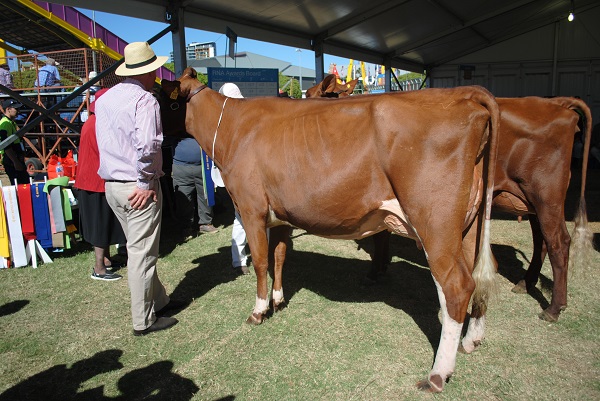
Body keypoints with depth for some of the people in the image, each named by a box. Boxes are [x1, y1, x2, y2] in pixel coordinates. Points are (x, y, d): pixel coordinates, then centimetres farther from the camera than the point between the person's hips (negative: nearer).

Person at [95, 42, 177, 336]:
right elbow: (147, 146, -27)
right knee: (142, 254, 2)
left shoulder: (104, 99, 12)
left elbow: (106, 142, 16)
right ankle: (143, 321, 15)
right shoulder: (145, 100, -16)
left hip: (111, 185, 9)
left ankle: (159, 301, 33)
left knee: (138, 248, 19)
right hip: (138, 188, -8)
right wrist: (147, 183, -18)